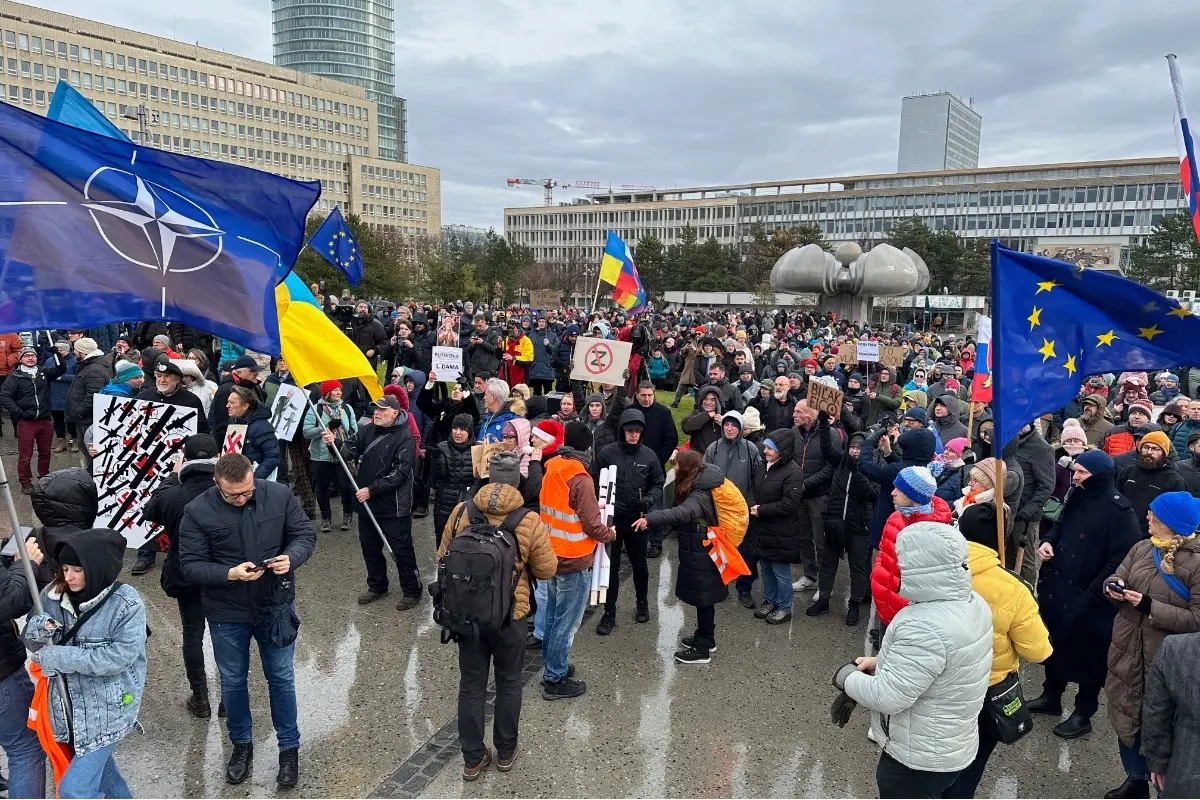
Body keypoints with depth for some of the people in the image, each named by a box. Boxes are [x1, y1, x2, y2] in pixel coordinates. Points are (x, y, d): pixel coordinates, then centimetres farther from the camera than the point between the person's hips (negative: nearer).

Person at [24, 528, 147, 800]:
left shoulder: (127, 604, -19)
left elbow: (118, 656, -24)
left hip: (108, 710, -6)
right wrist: (36, 630, -20)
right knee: (97, 767, 25)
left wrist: (60, 657, -23)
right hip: (70, 707, 6)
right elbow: (34, 644, 3)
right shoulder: (53, 596, -4)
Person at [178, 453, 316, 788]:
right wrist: (230, 574, -30)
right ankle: (242, 744, 41)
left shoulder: (280, 495, -13)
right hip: (226, 613, 0)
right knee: (232, 681, 18)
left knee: (281, 678, 12)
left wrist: (291, 557, -25)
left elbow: (305, 534, -4)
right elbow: (190, 566, -14)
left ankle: (289, 748, 30)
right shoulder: (197, 512, -16)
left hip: (275, 606, 0)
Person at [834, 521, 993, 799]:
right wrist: (882, 661, 2)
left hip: (918, 758, -8)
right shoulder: (972, 603, -3)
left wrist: (847, 676, -13)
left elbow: (886, 697, -30)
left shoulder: (926, 628, -34)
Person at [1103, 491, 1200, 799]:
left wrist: (1150, 607, -23)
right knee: (1126, 716, 19)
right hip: (1127, 650, 6)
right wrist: (1114, 586, -13)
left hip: (1165, 660, -6)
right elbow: (1116, 576, 9)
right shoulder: (1142, 548, 3)